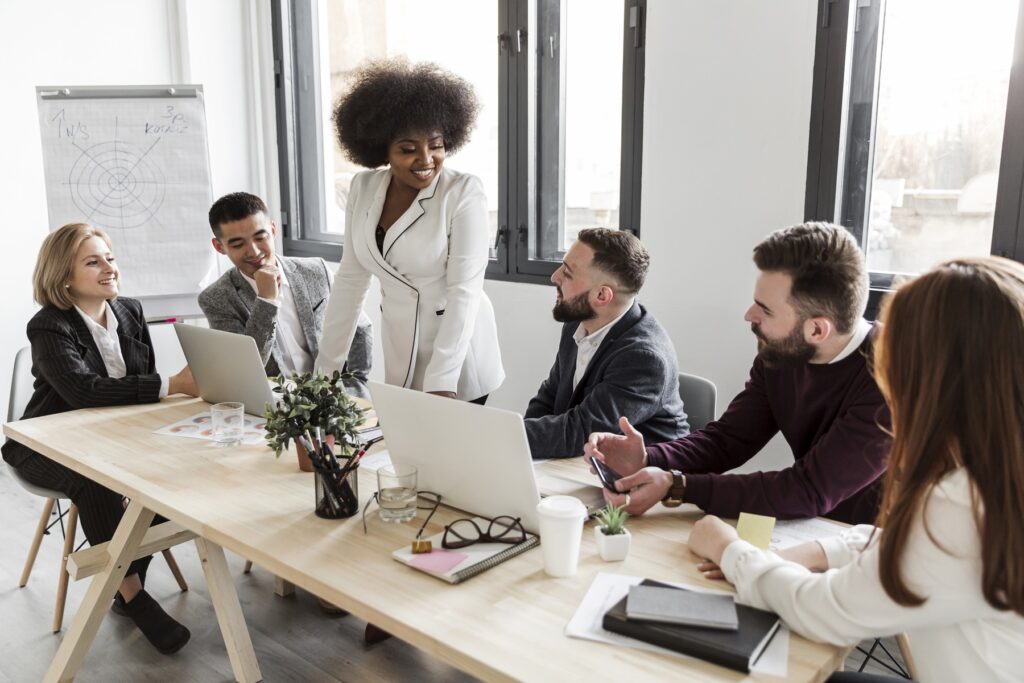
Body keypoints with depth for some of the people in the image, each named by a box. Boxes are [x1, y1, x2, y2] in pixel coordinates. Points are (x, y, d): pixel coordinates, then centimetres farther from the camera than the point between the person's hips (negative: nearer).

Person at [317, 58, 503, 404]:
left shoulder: (464, 191, -13)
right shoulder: (363, 188, 1)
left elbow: (465, 290, -18)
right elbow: (351, 279, 6)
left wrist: (441, 382, -24)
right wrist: (327, 367, 4)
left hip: (458, 366, -4)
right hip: (398, 363, 4)